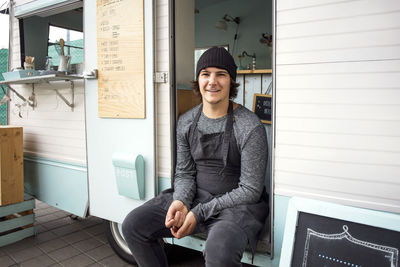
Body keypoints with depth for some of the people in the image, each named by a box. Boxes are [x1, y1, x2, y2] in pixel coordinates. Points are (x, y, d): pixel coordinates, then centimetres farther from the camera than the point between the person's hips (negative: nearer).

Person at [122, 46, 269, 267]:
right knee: (132, 226, -6)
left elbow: (250, 190, -14)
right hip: (195, 196, 5)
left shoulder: (250, 127, -15)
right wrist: (180, 202, -14)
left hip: (237, 205, -5)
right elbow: (184, 173, 8)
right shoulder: (186, 123, 3)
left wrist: (200, 213, -17)